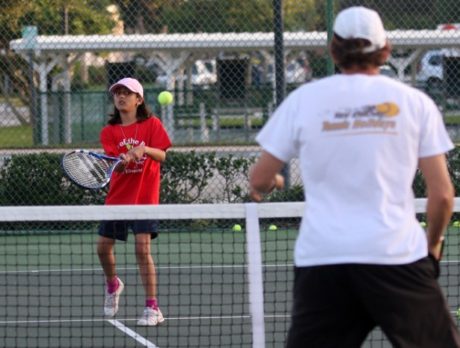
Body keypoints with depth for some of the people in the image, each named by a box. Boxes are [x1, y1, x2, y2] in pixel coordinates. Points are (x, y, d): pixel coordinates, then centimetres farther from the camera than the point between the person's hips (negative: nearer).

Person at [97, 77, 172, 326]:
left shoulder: (151, 124, -2)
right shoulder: (109, 132, 2)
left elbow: (162, 156, -12)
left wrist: (144, 149, -31)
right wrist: (123, 160, -33)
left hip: (144, 196, -4)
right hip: (117, 196, 4)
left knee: (143, 248, -15)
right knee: (103, 247, 6)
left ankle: (152, 308, -10)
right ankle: (113, 285, 38)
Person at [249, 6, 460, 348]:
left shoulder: (303, 100, 5)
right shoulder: (415, 102, 4)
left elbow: (259, 181, 9)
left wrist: (266, 184, 33)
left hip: (320, 259, 1)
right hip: (397, 255, -1)